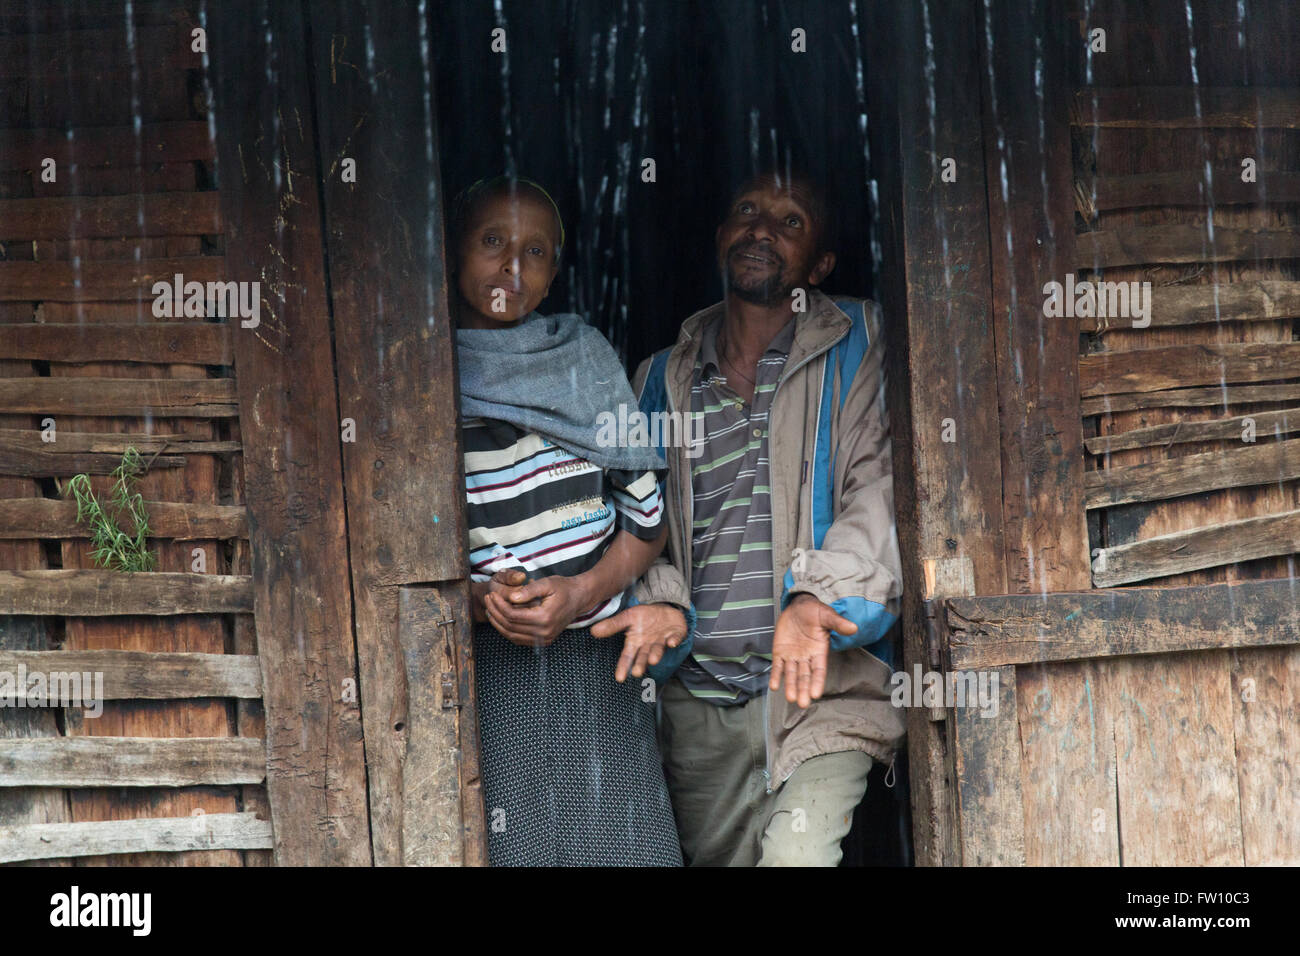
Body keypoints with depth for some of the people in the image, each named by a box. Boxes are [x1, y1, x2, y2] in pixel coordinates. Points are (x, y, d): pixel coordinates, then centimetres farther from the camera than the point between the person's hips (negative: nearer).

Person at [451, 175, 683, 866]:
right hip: (483, 668, -2)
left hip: (595, 661, 2)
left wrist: (580, 593, -9)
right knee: (503, 844, -9)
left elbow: (646, 514, 8)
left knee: (616, 835, -4)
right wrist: (480, 599, -14)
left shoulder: (585, 356, 9)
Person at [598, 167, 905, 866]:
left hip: (821, 686, -3)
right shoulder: (664, 378, 15)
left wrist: (820, 597, -22)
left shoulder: (857, 347, 6)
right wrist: (660, 601, -7)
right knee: (717, 857, 9)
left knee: (799, 855, -24)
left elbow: (882, 481, -6)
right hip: (694, 699, 4)